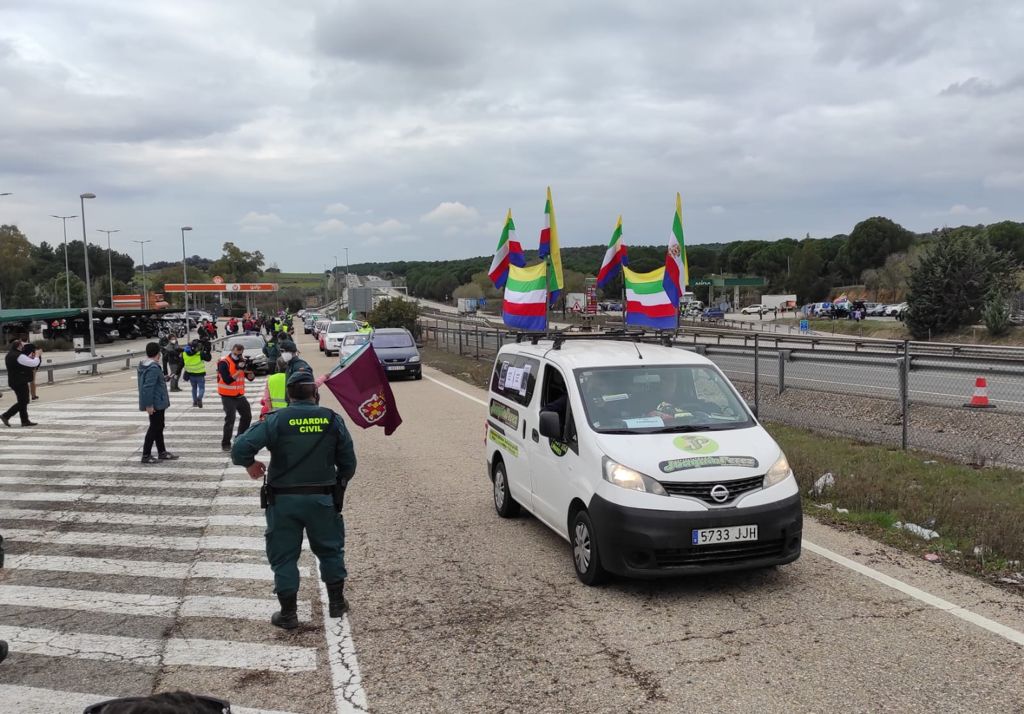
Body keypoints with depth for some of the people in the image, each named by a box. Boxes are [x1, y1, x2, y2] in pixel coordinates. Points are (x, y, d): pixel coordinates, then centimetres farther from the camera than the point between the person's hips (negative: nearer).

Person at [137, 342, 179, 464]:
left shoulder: (143, 365, 9)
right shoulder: (153, 368, -22)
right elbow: (148, 387, -27)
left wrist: (163, 379, 32)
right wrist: (149, 405, -27)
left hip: (157, 403, 10)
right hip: (156, 404, -10)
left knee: (158, 427, 18)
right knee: (154, 428, -3)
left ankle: (162, 452, 27)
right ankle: (146, 455, 2)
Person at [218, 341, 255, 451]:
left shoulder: (242, 361, 3)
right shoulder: (224, 362, -16)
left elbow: (251, 378, 2)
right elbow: (228, 380, -25)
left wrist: (250, 371, -20)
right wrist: (239, 370, -26)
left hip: (240, 395, 7)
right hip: (228, 396, -7)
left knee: (247, 416, 15)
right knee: (230, 419, -9)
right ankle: (225, 444, 1)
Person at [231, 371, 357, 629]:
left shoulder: (277, 420, -9)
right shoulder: (332, 420, -3)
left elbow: (241, 447, -18)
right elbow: (348, 463, 2)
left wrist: (250, 464, 3)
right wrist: (337, 486, 19)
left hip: (284, 500, -2)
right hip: (322, 499, 2)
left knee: (284, 556, 12)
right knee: (330, 549, 21)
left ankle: (288, 614, 17)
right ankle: (336, 602, 30)